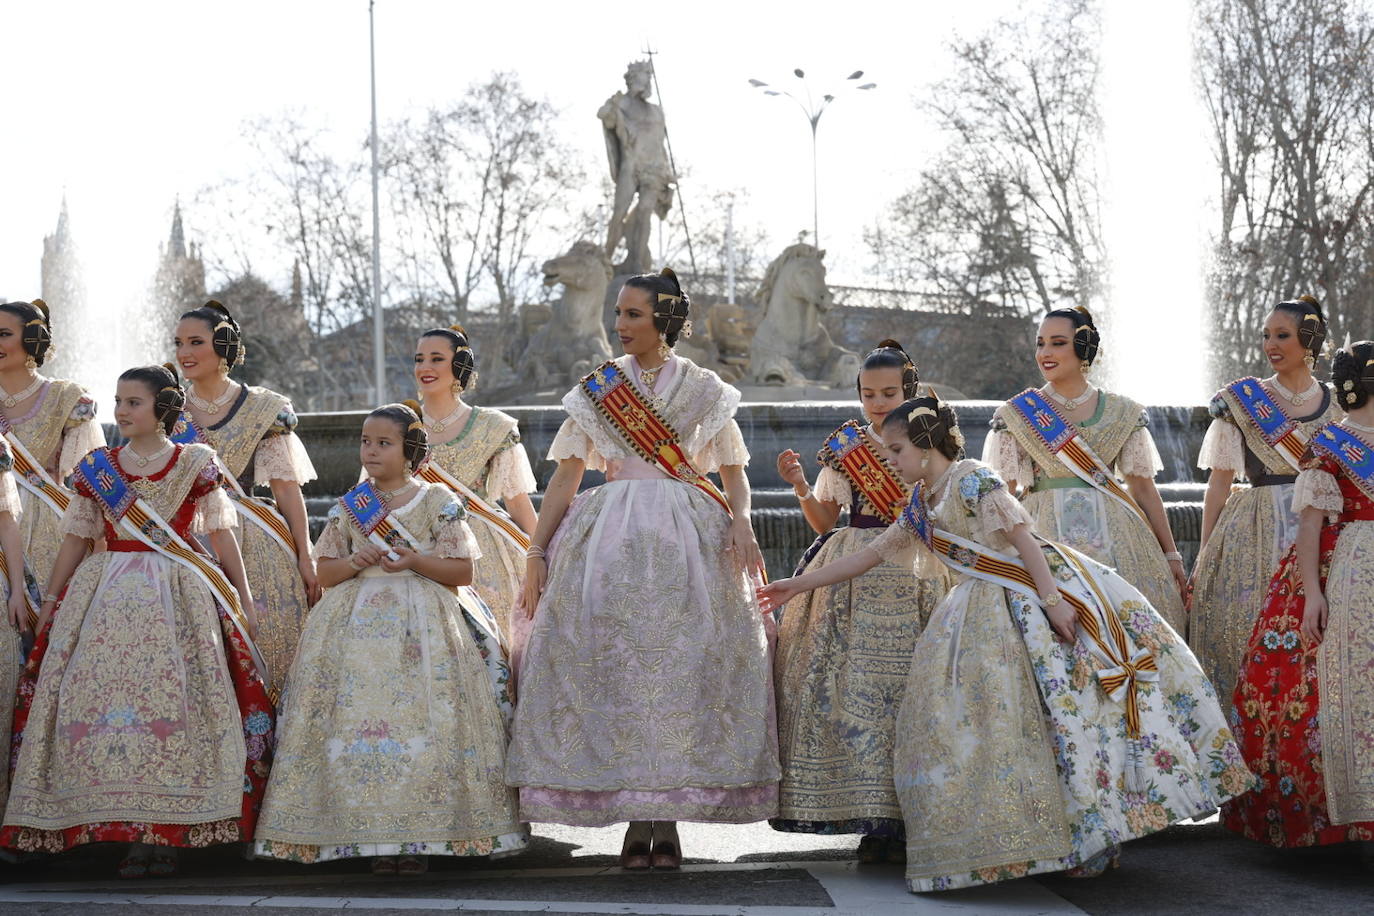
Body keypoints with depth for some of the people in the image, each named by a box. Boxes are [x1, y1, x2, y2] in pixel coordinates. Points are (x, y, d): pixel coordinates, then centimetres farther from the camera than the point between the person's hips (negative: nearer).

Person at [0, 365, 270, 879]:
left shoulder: (195, 464, 5)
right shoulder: (96, 467, 12)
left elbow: (222, 532, 5)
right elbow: (75, 538, 15)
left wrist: (243, 597, 2)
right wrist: (50, 602, 14)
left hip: (177, 598, -2)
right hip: (107, 596, 3)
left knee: (170, 699, -10)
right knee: (106, 699, -8)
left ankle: (166, 836, -7)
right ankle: (134, 835, -5)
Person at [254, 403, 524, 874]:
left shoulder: (438, 502, 5)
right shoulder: (350, 506, 14)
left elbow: (462, 571, 3)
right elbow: (325, 573, 15)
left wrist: (416, 561, -12)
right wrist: (353, 564, -6)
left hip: (422, 622, -3)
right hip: (356, 621, 3)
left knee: (420, 723, -14)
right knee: (358, 720, -9)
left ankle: (416, 838, -8)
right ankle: (375, 837, -4)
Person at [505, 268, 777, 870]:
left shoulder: (703, 388, 8)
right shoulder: (595, 389, 11)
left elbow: (734, 471, 7)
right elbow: (565, 478, 10)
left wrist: (740, 520, -13)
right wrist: (536, 552, 2)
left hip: (689, 536, -1)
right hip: (609, 538, 1)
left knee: (682, 665, -7)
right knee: (613, 664, -7)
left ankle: (667, 819, -1)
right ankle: (634, 820, -1)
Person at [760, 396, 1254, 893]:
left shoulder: (972, 480, -12)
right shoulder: (920, 504, 13)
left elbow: (1022, 538, -17)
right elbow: (871, 554, 21)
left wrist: (1051, 599, -24)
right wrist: (797, 585, 22)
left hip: (1034, 587, -8)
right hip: (990, 611, 9)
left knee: (1067, 699, -11)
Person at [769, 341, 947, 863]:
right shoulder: (844, 446, 11)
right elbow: (824, 522, 8)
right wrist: (800, 487, -9)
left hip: (912, 575, -1)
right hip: (853, 579, 1)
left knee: (906, 687, -10)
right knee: (851, 685, -8)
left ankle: (906, 818, -7)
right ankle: (873, 820, -4)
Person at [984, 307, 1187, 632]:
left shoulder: (1123, 413, 8)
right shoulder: (1017, 414, 5)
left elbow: (1143, 488, 10)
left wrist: (1171, 555, 8)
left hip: (1114, 536, 1)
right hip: (1045, 536, -1)